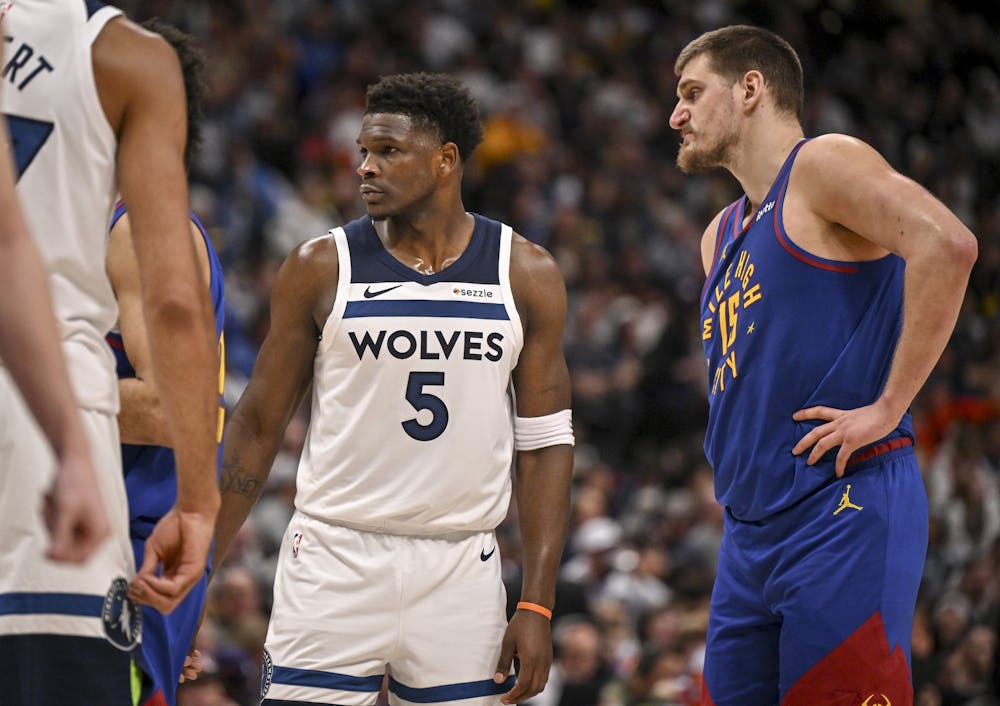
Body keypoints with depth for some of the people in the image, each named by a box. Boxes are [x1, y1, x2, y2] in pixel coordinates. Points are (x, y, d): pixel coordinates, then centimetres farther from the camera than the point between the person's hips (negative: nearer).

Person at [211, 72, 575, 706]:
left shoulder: (527, 276, 4)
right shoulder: (321, 268, 2)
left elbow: (545, 443, 5)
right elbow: (259, 426, 7)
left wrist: (537, 604, -3)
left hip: (460, 571, 1)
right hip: (334, 559, -1)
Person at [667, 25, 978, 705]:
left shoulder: (823, 165, -4)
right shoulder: (722, 236, 23)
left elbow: (947, 245, -20)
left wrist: (888, 406, -20)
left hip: (844, 511, -9)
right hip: (751, 528, 9)